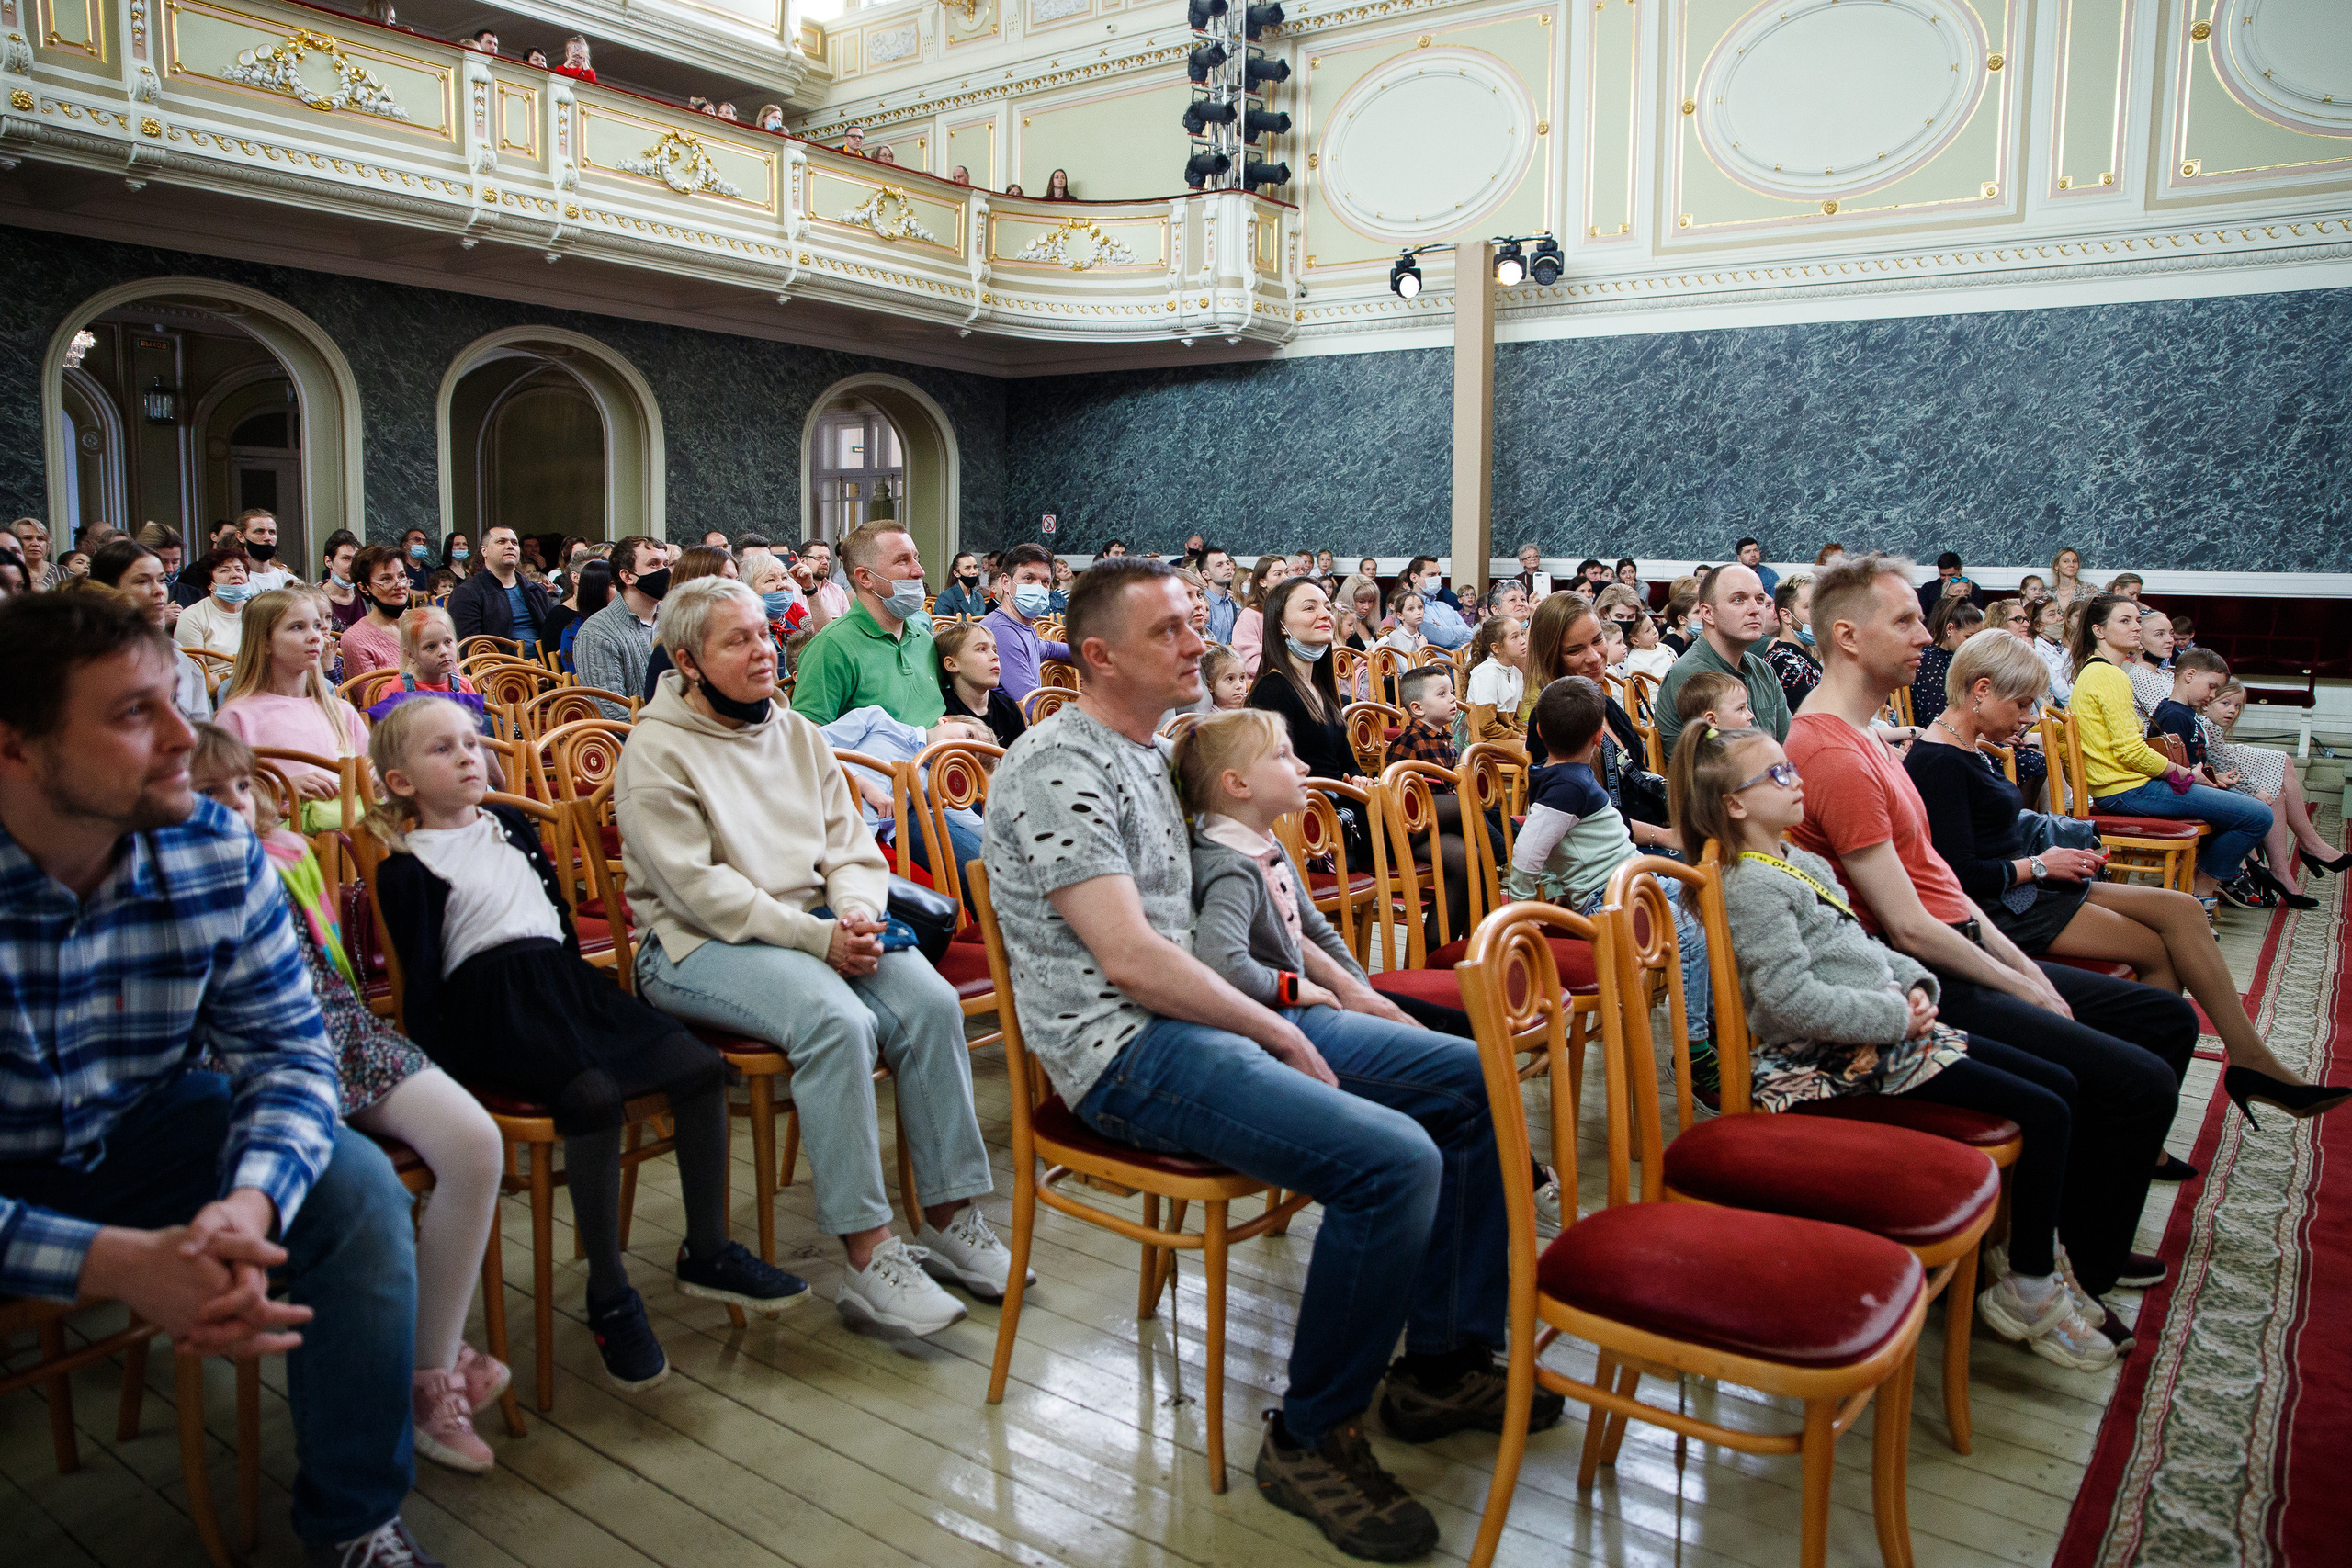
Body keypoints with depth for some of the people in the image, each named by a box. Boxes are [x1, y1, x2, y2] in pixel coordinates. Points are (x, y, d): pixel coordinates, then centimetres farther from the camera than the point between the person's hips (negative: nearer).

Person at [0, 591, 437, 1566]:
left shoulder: (214, 853, -15)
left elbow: (288, 1046, -11)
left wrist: (248, 1204, -32)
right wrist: (118, 1264, -39)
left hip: (144, 1138, 3)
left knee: (356, 1184, -18)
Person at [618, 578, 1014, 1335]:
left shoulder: (798, 734, 15)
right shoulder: (656, 750, -5)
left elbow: (853, 848, 11)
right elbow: (698, 888, -14)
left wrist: (857, 914, -12)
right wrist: (817, 937, -21)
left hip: (815, 925, 6)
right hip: (701, 944, -6)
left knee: (931, 1000, -21)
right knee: (838, 1022, -33)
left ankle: (951, 1217, -10)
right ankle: (867, 1258, -26)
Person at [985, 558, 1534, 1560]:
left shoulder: (1148, 755, 18)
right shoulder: (1059, 769, -13)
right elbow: (1129, 958, -21)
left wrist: (1338, 983, 14)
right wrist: (1282, 1036, -14)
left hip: (1207, 1017, 10)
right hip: (1128, 1051, -10)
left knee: (1473, 1081, 7)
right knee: (1394, 1161, -28)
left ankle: (1441, 1364, 16)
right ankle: (1311, 1439, -8)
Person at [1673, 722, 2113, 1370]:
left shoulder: (1798, 861, 16)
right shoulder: (1752, 886, -17)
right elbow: (1792, 999, -25)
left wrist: (1916, 984, 4)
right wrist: (1897, 1018, -20)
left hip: (1888, 1025, 11)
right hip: (1853, 1056, -11)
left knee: (2060, 1085, 11)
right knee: (2045, 1115, -11)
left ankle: (2036, 1257, 20)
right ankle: (2027, 1290, 3)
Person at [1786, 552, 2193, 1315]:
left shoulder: (1856, 733, 12)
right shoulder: (1834, 755, -22)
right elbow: (1908, 928, -22)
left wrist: (2023, 966, 8)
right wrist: (2025, 992, -10)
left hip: (1963, 954, 11)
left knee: (2168, 1019, 16)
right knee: (2140, 1082, -17)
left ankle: (2092, 1239, 24)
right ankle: (2072, 1277, 4)